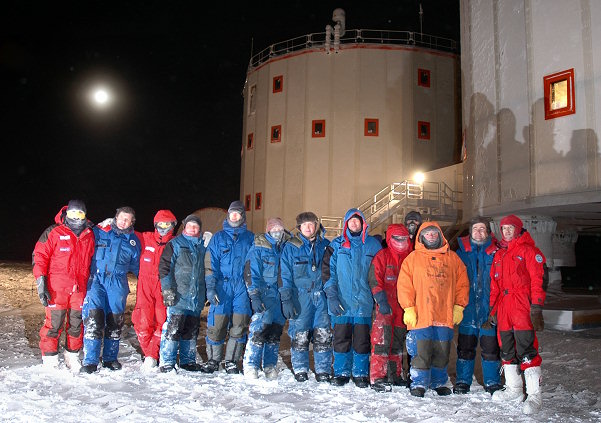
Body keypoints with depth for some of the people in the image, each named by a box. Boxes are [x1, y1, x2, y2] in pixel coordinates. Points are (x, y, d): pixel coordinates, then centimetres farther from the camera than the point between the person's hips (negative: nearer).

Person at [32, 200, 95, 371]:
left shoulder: (89, 235, 10)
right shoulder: (53, 232, -3)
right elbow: (39, 256, -3)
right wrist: (41, 283, -10)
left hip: (80, 289, 4)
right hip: (57, 288, -4)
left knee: (76, 324, 10)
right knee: (53, 323, -1)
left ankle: (72, 357, 25)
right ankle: (50, 360, 11)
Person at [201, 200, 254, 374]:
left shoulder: (250, 238, 11)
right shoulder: (218, 237, 10)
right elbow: (210, 265, 5)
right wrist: (210, 288, -6)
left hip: (242, 288, 0)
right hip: (222, 286, 0)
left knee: (239, 327, 1)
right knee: (216, 325, -3)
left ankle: (232, 361, 15)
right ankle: (213, 359, 14)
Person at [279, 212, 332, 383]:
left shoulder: (325, 246, 9)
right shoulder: (290, 247, 4)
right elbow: (285, 276, 1)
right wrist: (286, 299, -6)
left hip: (322, 296, 1)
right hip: (300, 297, -1)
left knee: (323, 336, 0)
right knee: (299, 335, 1)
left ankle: (323, 370, 12)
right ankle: (300, 369, 17)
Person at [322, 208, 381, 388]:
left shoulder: (373, 245, 7)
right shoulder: (336, 245, 7)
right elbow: (328, 271, 2)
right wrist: (332, 297, -8)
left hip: (364, 303, 0)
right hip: (341, 303, 0)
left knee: (362, 340, 5)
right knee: (341, 339, 5)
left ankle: (361, 374, 20)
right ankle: (341, 373, 20)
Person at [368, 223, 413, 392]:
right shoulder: (382, 256, -2)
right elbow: (374, 280, -9)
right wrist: (381, 300, -18)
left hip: (403, 308, 5)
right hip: (385, 308, -5)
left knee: (398, 343, 14)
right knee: (382, 341, -10)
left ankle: (395, 375, 26)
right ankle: (377, 378, -5)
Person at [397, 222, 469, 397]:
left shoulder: (452, 258, 12)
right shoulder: (412, 258, 6)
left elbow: (462, 283, 12)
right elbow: (404, 285, 1)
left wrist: (459, 306, 3)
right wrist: (408, 308, -7)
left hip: (445, 315, 2)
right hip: (421, 315, -2)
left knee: (442, 352, 9)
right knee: (421, 352, -4)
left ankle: (439, 383, 25)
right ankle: (419, 384, 9)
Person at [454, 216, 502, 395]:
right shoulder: (461, 250, 6)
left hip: (489, 307, -1)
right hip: (468, 307, 1)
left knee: (491, 347, 5)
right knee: (465, 346, 8)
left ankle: (492, 382, 20)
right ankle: (463, 381, 20)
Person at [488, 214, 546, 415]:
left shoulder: (528, 251, -1)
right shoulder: (499, 254, 19)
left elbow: (537, 280, -8)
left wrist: (536, 308, -15)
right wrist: (493, 307, 17)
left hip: (522, 307, -7)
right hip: (503, 308, 7)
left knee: (526, 350, -10)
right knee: (507, 350, 12)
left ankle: (534, 395, -4)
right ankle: (513, 390, 25)